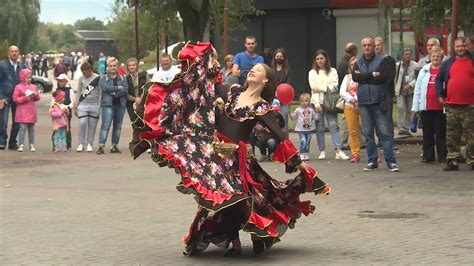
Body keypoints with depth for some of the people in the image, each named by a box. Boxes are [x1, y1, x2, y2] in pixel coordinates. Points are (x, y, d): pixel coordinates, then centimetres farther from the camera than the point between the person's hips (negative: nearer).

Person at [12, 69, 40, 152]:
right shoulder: (18, 87, -2)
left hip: (31, 111, 5)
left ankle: (32, 145, 11)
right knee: (22, 127, -10)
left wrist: (35, 95, -7)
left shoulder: (33, 87, 13)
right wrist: (25, 98, -16)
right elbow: (15, 99, -7)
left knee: (31, 128, 7)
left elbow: (38, 98, 15)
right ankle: (21, 145, -8)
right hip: (22, 111, -5)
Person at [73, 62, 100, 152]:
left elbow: (100, 93, 2)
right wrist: (75, 106, 10)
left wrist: (100, 106, -3)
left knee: (92, 125, 2)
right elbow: (78, 93, 14)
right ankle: (81, 144, 0)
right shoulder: (81, 79, 9)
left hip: (94, 105, -2)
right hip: (83, 105, 2)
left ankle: (89, 144, 13)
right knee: (82, 123, -10)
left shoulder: (98, 78, 0)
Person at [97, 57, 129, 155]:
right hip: (108, 104, -4)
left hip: (120, 104, 4)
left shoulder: (122, 78, 13)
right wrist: (118, 88, -9)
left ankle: (114, 146, 12)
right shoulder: (103, 78, 7)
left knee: (118, 126, 6)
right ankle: (101, 146, -17)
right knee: (105, 125, -13)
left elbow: (126, 90, -2)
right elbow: (105, 87, -13)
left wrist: (116, 93, -14)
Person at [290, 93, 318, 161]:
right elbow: (293, 117, 2)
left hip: (309, 129, 3)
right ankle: (302, 155, -10)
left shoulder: (311, 109, 7)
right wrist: (290, 113, -15)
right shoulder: (298, 109, 0)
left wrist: (318, 113, -5)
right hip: (301, 129, -3)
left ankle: (306, 155, 19)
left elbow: (316, 118, 10)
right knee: (303, 141, -16)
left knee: (307, 142, 8)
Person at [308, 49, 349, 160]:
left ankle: (338, 151, -17)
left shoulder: (332, 71, 10)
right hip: (317, 102, 0)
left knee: (333, 125, -10)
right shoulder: (312, 72, 9)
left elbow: (334, 86, -2)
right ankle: (322, 151, 6)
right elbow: (313, 89, -2)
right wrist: (317, 104, -12)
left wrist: (320, 88, -10)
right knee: (319, 127, 1)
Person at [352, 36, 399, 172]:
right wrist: (372, 75, -12)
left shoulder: (381, 61, 1)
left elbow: (384, 77, -15)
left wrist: (364, 77, -8)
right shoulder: (358, 63, 13)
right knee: (368, 133, 8)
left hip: (378, 102, -4)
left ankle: (391, 162, -6)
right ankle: (372, 161, 16)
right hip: (363, 102, 4)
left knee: (384, 132, -6)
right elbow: (355, 77, -5)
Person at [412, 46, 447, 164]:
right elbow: (417, 89, 11)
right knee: (427, 133, 8)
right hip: (426, 107, 4)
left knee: (441, 133, 2)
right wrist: (415, 107, 6)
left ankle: (442, 157, 9)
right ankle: (428, 156, 15)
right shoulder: (424, 70, 10)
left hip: (440, 108, -4)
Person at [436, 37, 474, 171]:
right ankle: (453, 161, 10)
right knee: (452, 136, 5)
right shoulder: (448, 63, 13)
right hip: (451, 105, 3)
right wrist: (440, 95, 6)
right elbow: (439, 79, 18)